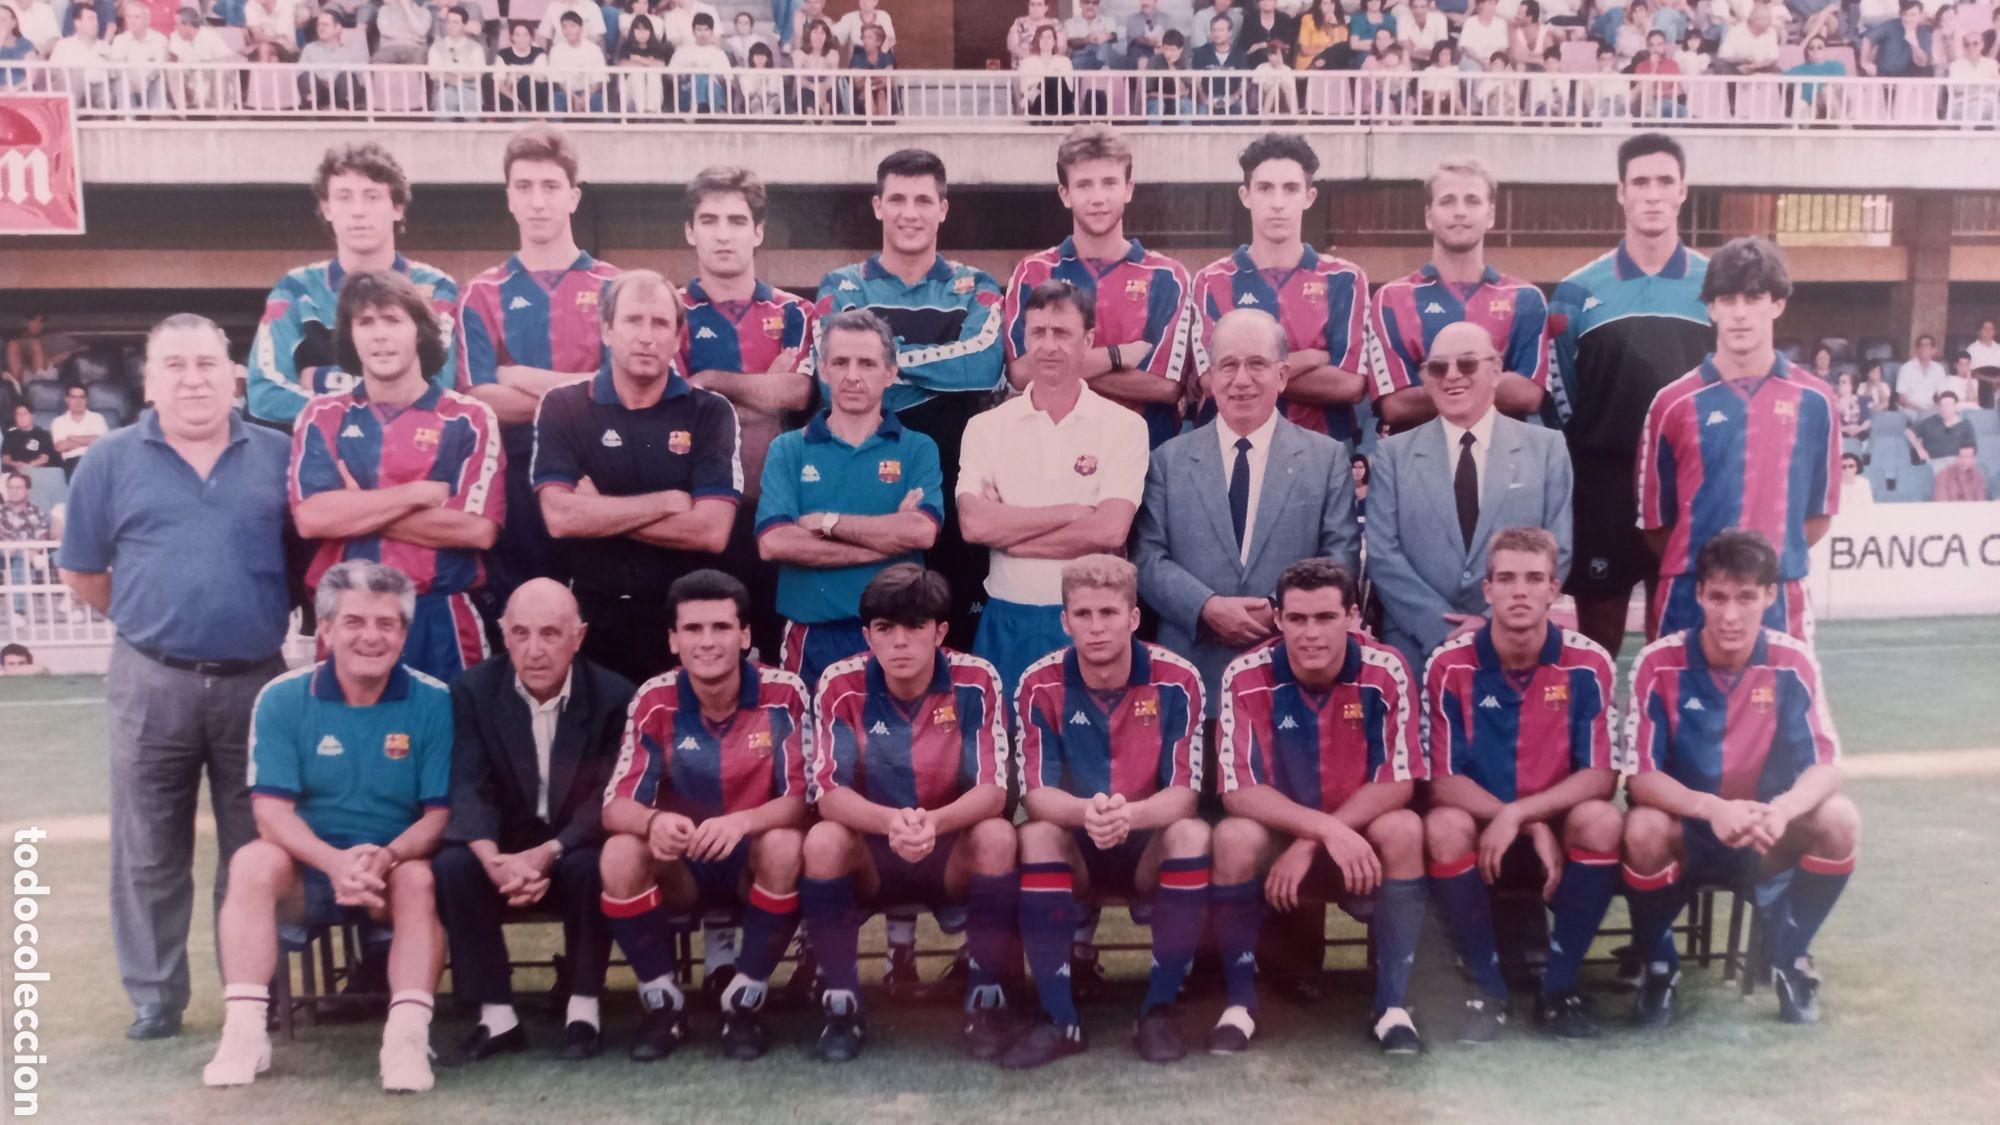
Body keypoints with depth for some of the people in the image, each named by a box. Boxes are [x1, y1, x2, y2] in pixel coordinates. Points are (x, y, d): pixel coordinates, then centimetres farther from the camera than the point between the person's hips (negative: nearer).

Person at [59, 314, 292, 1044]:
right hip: (151, 682, 0)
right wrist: (151, 622, 7)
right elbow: (82, 574, 8)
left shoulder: (277, 456, 3)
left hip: (256, 679, 1)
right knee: (150, 853, 8)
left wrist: (260, 618, 4)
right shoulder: (111, 461, 2)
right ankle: (154, 999, 21)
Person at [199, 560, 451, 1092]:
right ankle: (244, 1031, -26)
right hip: (310, 866, 1)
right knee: (253, 862, -28)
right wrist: (335, 862, -30)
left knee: (420, 878, -32)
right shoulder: (282, 698, -5)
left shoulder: (433, 701, -7)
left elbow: (439, 813, -7)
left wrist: (385, 858, -28)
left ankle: (408, 1036, -36)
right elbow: (273, 811, -10)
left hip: (397, 865, -1)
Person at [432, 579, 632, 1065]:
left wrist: (548, 854, -31)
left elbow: (608, 797, -15)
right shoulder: (473, 689, -5)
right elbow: (469, 787, -14)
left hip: (573, 851, -2)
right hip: (502, 851, 2)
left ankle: (583, 1010, -15)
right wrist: (494, 859, -34)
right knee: (450, 866, -27)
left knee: (593, 866, -33)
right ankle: (497, 1017, -16)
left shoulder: (613, 695, -10)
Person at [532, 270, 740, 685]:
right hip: (590, 615, 1)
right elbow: (560, 518, -14)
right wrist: (669, 501, -12)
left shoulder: (710, 412, -1)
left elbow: (711, 531, -13)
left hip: (681, 617, 0)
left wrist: (599, 513, -11)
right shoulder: (562, 408, 0)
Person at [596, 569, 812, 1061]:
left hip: (757, 861, -1)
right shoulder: (655, 701, -12)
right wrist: (654, 822, -39)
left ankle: (745, 1001, -14)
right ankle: (663, 1002, -7)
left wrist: (742, 822, -40)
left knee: (785, 845, -34)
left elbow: (801, 797, -20)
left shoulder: (783, 693, -16)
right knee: (620, 855, -28)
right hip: (681, 864, 2)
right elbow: (616, 806, -15)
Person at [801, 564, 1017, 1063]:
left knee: (997, 836, -30)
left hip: (955, 853, 0)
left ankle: (985, 1000, -13)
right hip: (870, 855, 0)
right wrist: (890, 821, -41)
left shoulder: (976, 681, -15)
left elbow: (992, 791, -20)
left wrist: (935, 822, -41)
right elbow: (829, 795, -20)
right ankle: (842, 1004, -12)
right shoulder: (841, 685, -14)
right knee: (823, 840, -30)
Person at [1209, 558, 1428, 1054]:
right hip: (1275, 834, 0)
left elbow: (1397, 783, -17)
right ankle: (1239, 1001, -13)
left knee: (1403, 830, -30)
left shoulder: (1386, 672, -16)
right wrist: (1328, 829, -32)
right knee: (1234, 837, -31)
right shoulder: (1246, 677, -18)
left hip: (1360, 842, 1)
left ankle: (1393, 1004, -16)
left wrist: (1309, 844, -23)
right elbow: (1239, 790, -20)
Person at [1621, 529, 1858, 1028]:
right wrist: (1713, 808, -37)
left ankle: (1791, 957, 0)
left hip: (1765, 838, 2)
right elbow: (1640, 776, -19)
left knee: (1839, 819, -25)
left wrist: (1783, 809, -37)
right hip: (1684, 832, -2)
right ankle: (1659, 966, -5)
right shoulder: (1660, 663, -16)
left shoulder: (1793, 662, -10)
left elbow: (1826, 766, -14)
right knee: (1643, 828, -35)